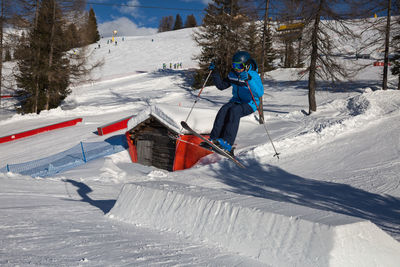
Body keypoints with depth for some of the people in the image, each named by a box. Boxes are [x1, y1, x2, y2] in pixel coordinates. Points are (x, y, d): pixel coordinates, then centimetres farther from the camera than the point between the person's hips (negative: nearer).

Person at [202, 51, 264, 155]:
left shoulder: (254, 76, -18)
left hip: (250, 104, -5)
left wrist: (249, 80, -46)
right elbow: (221, 85, 9)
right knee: (223, 110, -24)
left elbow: (260, 93, -33)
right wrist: (215, 73, -5)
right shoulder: (233, 74, 0)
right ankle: (213, 140, -27)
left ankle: (227, 143, -39)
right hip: (236, 101, 6)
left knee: (234, 111, -34)